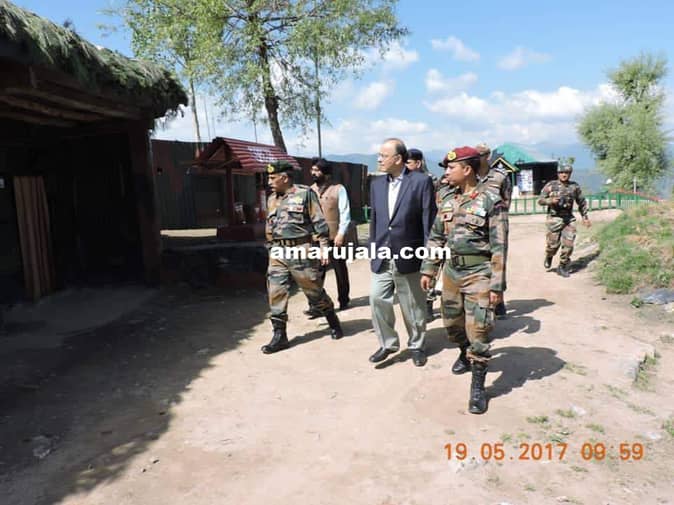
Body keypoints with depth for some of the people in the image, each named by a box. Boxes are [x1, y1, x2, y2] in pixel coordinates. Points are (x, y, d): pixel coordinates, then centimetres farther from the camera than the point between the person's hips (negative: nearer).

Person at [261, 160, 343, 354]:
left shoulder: (305, 193, -5)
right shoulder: (272, 200, 14)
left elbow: (319, 222, -6)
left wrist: (324, 246, -11)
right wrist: (271, 249, 20)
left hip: (301, 250, -5)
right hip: (278, 253, 5)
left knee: (314, 290, 5)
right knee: (276, 293, -2)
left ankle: (334, 323, 27)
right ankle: (279, 336, 7)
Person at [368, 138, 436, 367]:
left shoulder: (421, 181, -8)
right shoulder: (376, 184, 8)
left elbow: (428, 219, -7)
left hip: (408, 257, -4)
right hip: (381, 258, 4)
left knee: (412, 305, 9)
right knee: (377, 300, 3)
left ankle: (416, 345, 29)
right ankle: (387, 343, 22)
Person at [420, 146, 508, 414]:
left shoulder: (490, 201, -12)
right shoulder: (448, 201, 7)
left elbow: (499, 246, -12)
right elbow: (436, 238, 13)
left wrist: (497, 284, -14)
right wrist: (428, 269, 8)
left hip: (478, 273, -6)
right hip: (451, 271, 6)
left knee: (478, 330, -5)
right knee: (452, 322, 17)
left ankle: (478, 387, 7)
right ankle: (465, 353, 46)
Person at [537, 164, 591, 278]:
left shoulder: (574, 186, 5)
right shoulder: (551, 186, -3)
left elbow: (582, 202, 17)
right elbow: (540, 200, -1)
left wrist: (585, 217, 17)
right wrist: (551, 200, -19)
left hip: (569, 219, 2)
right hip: (554, 218, -2)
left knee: (568, 244, -5)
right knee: (554, 244, -1)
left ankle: (562, 267, 11)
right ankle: (549, 257, 33)